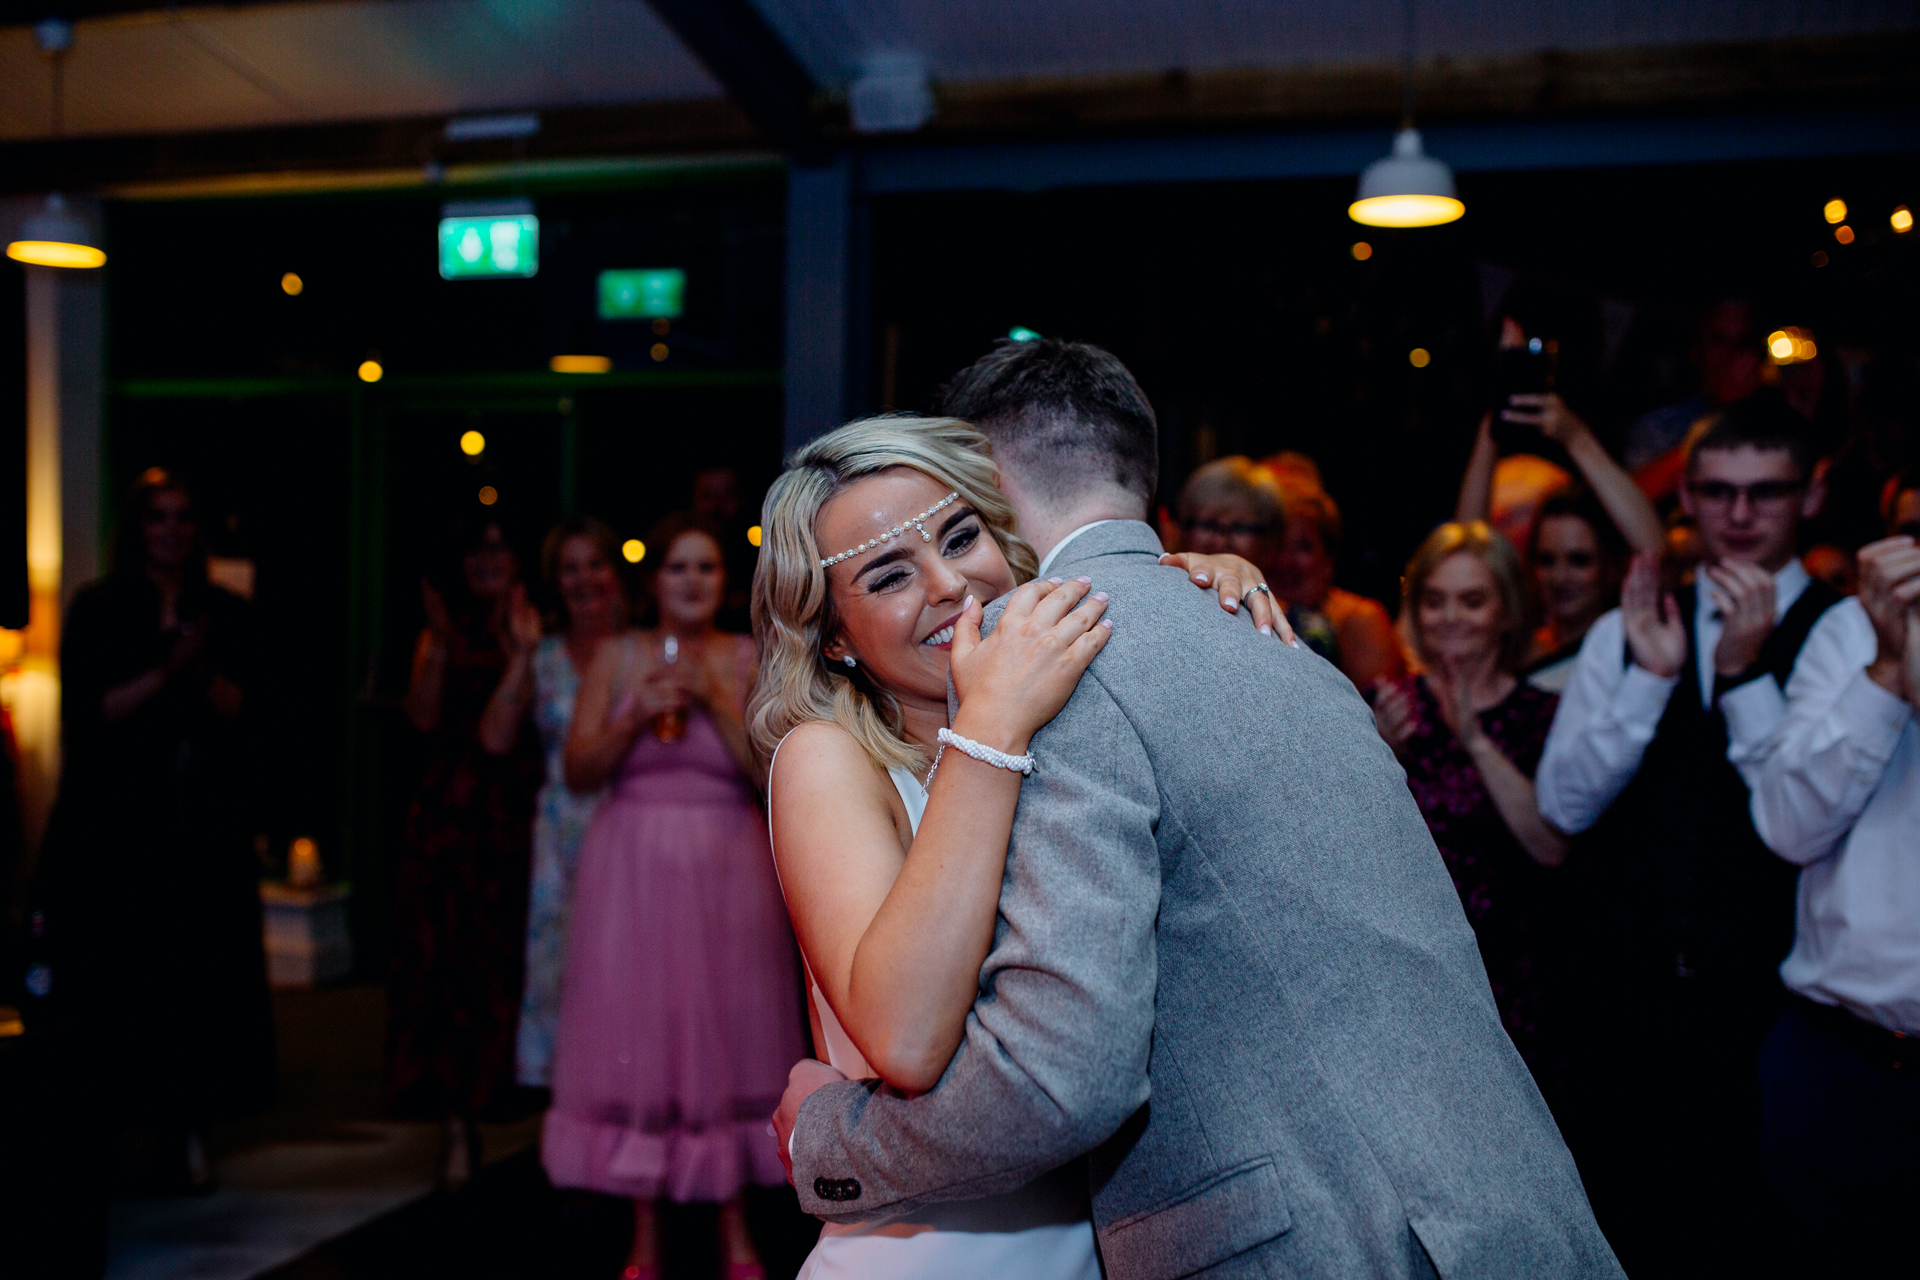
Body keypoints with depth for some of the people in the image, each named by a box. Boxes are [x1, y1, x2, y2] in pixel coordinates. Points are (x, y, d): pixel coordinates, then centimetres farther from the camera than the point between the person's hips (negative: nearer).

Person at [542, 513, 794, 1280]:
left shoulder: (750, 660, 3)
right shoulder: (617, 657, 5)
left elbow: (774, 772, -6)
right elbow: (579, 771, 1)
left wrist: (715, 702, -15)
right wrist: (638, 715, -13)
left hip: (725, 868, 0)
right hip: (634, 867, 1)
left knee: (726, 1031, 3)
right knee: (634, 1034, 1)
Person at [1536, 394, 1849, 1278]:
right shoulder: (1625, 632, 9)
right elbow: (1565, 806, -1)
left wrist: (1745, 672, -20)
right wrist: (1649, 676, -11)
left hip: (1763, 1005, -3)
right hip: (1624, 997, 3)